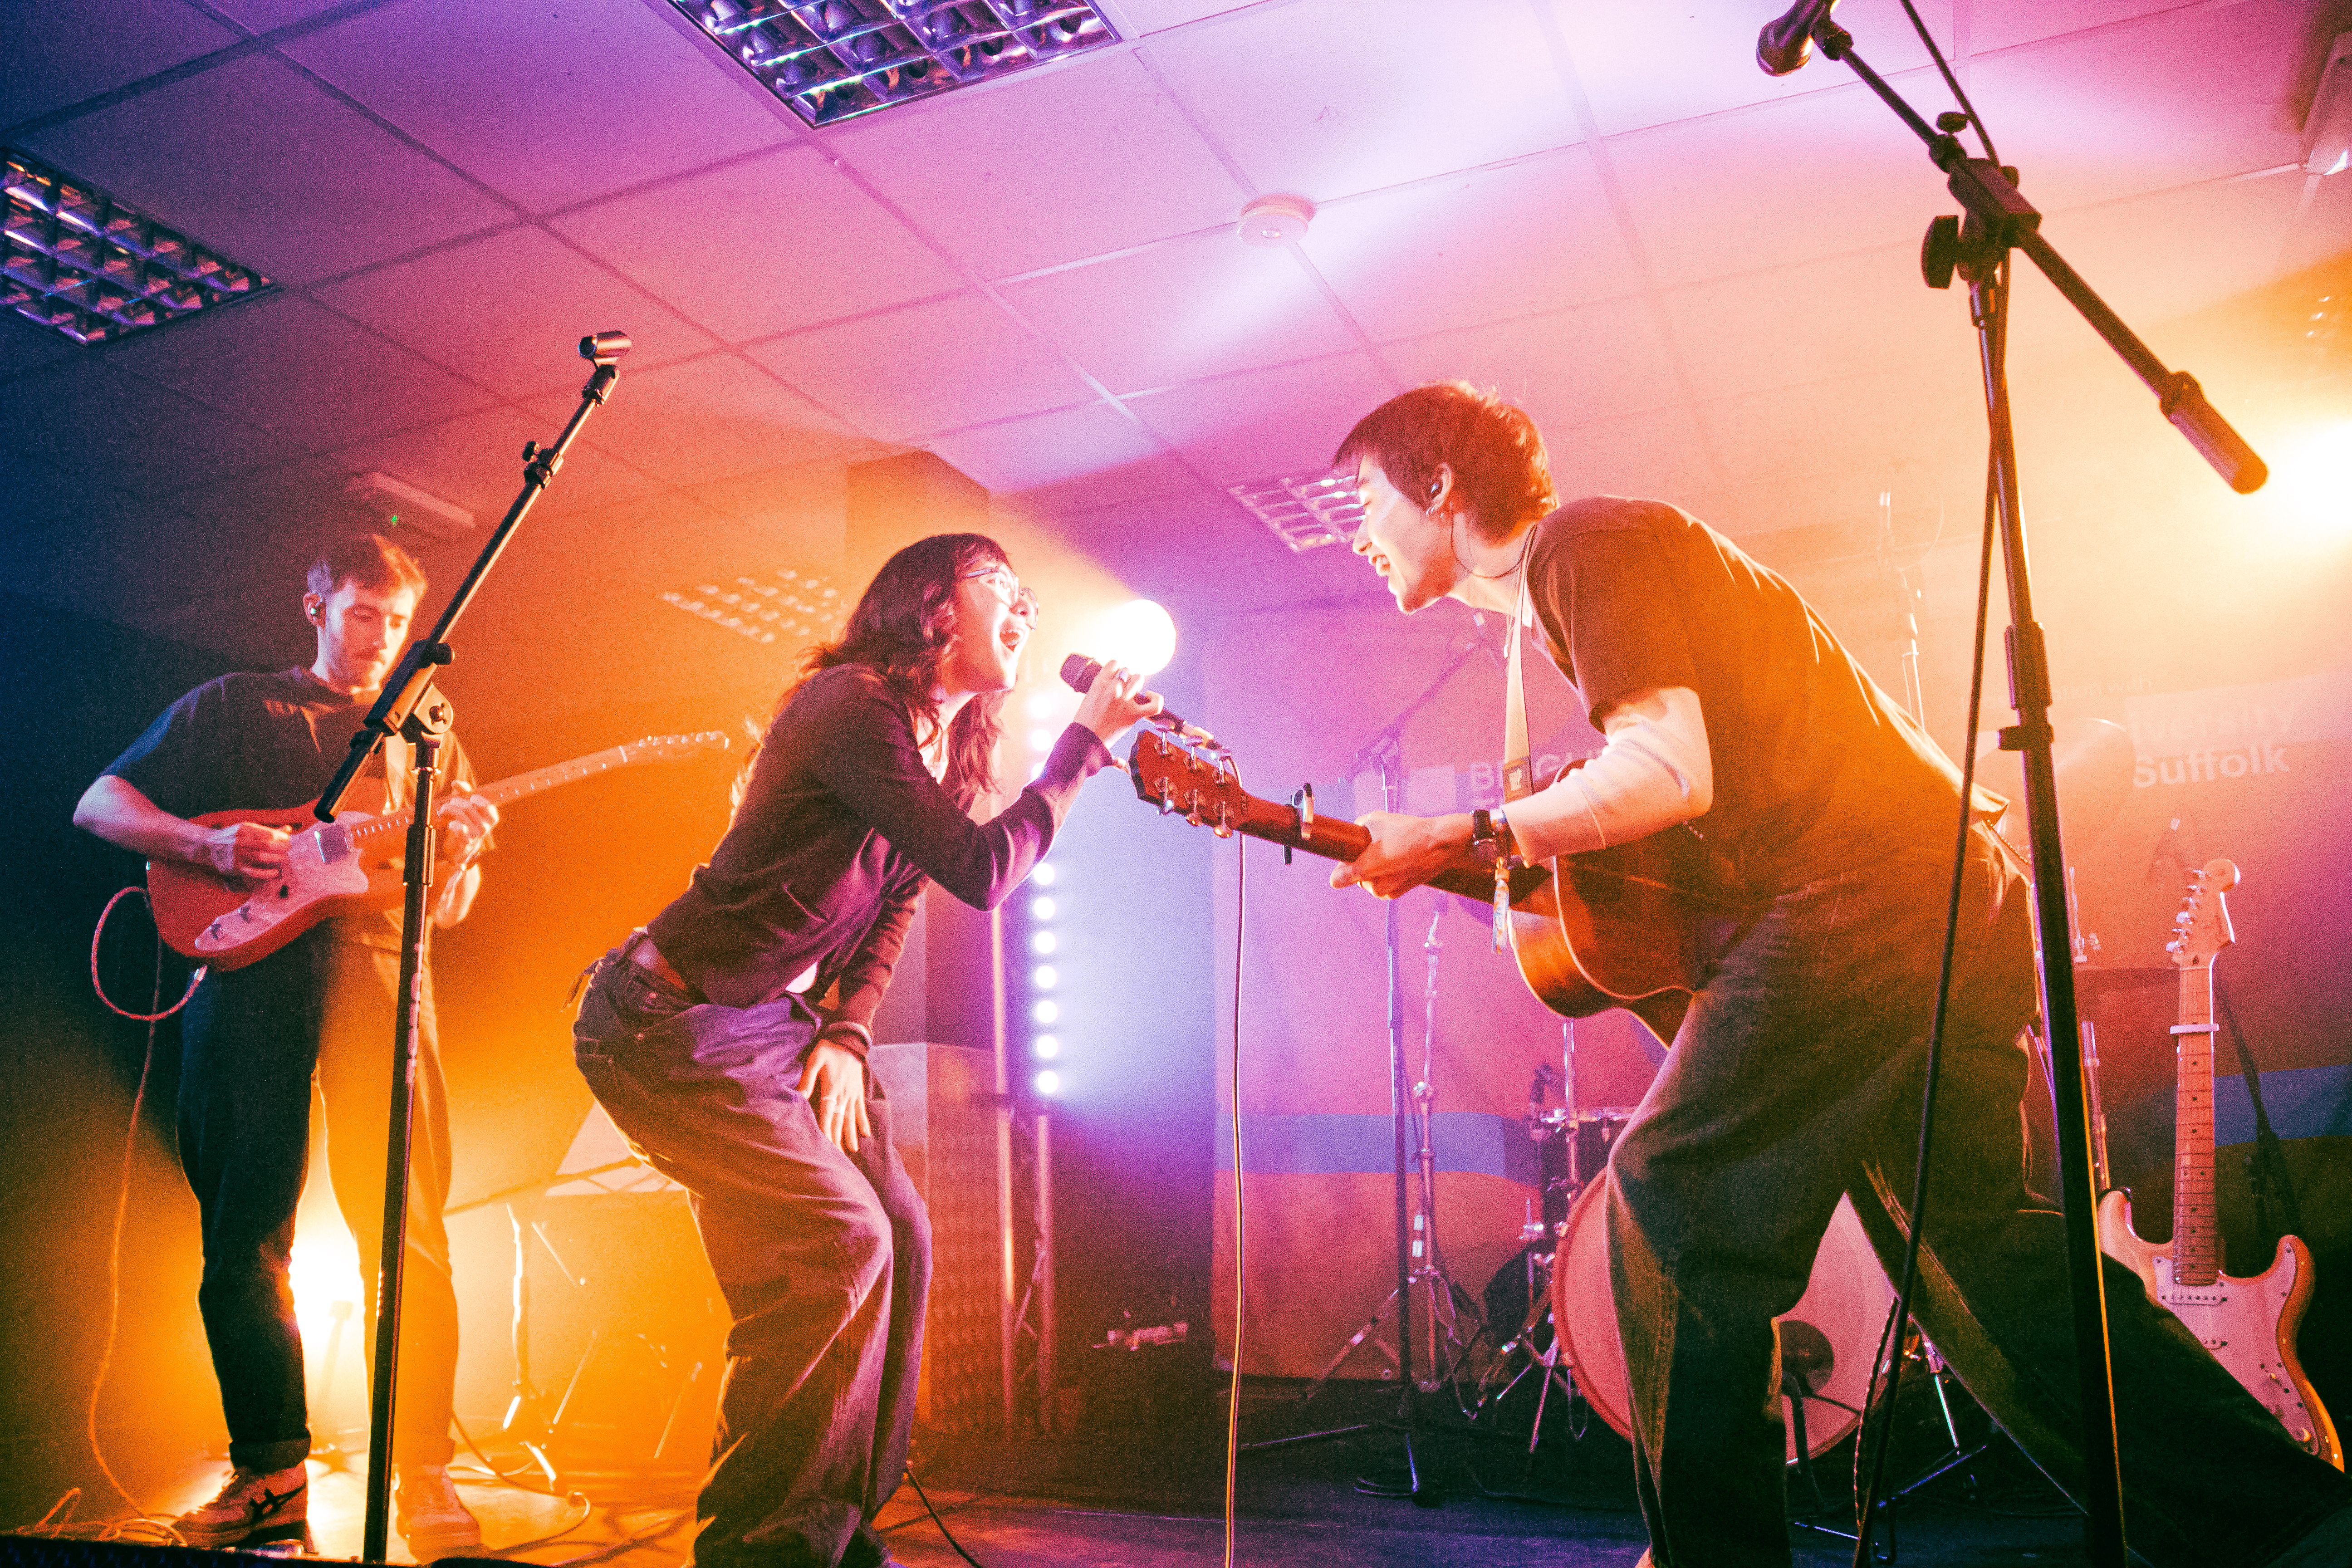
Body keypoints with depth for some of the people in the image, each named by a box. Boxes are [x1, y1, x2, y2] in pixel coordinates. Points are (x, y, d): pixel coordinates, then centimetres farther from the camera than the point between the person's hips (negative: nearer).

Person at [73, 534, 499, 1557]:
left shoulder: (427, 738, 21)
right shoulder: (232, 709, 17)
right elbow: (99, 804, 11)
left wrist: (462, 853, -6)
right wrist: (208, 843, -7)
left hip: (375, 972, 0)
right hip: (245, 972, 0)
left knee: (405, 1232, -8)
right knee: (241, 1237, 1)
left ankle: (425, 1479, -2)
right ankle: (269, 1475, 12)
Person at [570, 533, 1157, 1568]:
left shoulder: (949, 749, 8)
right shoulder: (855, 706, -21)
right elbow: (980, 872, -28)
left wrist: (848, 1033, 0)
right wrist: (1083, 741, -19)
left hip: (781, 1023, 9)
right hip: (671, 1020, -9)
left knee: (900, 1242, 4)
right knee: (839, 1241, -17)